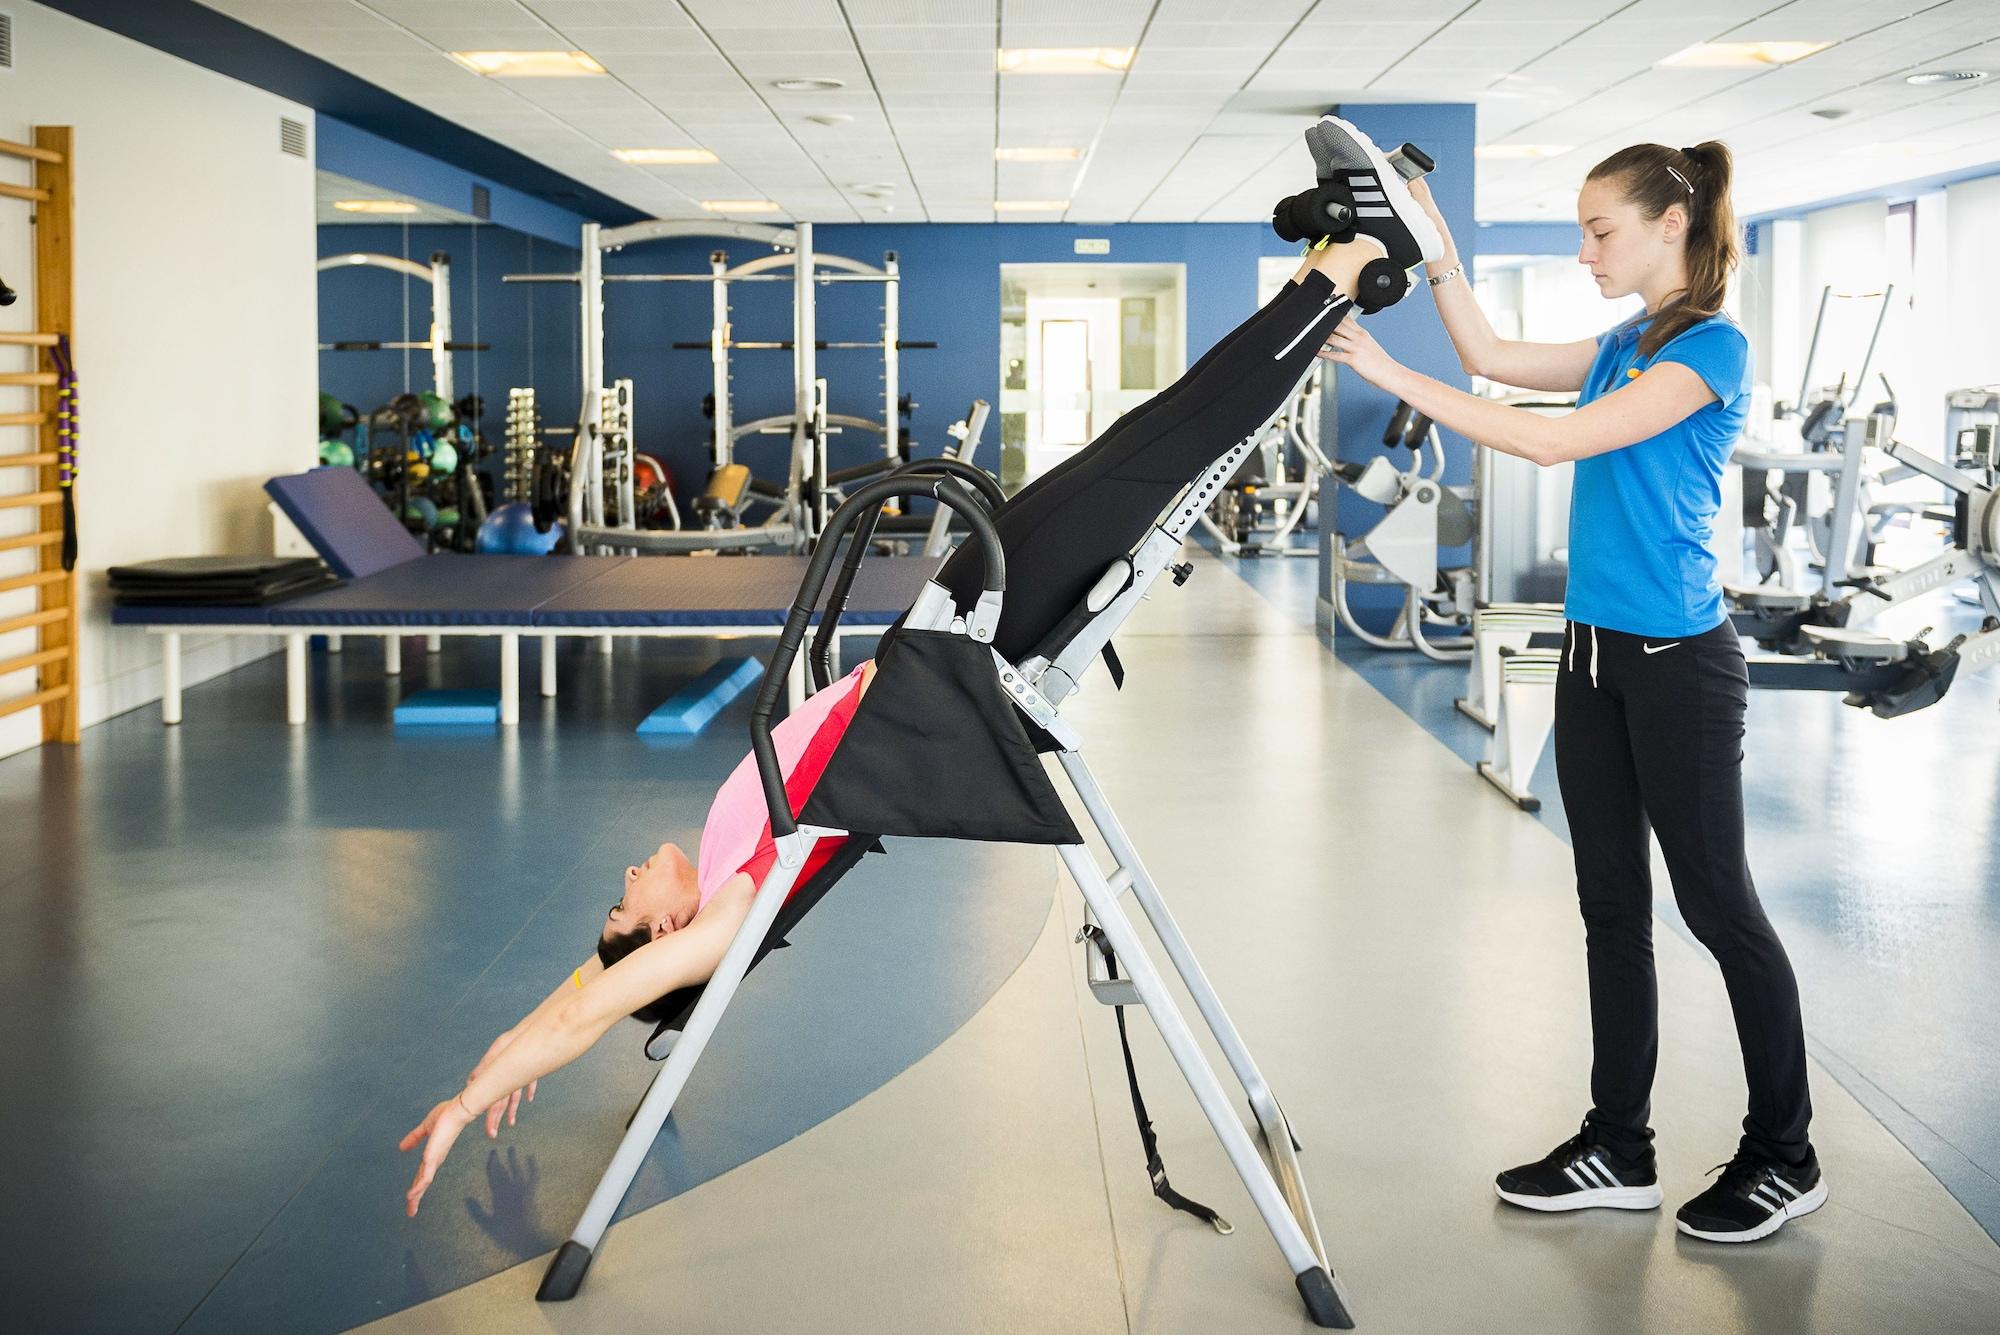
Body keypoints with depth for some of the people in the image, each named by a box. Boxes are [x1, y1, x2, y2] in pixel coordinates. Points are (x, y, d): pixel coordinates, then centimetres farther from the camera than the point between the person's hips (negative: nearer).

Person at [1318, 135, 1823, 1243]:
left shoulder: (1711, 346, -14)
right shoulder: (1623, 346, 12)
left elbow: (1554, 442, -21)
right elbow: (1491, 357, 15)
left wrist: (1391, 374, -21)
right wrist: (1436, 245, 6)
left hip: (1679, 662, -8)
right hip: (1596, 652, 9)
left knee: (1719, 905, 1)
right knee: (1612, 905, 10)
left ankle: (1784, 1159, 16)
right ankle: (1621, 1149, 19)